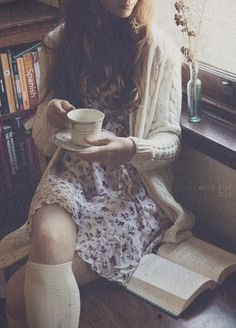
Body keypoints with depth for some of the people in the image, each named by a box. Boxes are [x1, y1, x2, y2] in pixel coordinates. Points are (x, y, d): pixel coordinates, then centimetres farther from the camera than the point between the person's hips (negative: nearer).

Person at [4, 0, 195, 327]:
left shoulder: (160, 50, -1)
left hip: (133, 185, -3)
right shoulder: (58, 44, 8)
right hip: (72, 174, 3)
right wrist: (50, 114, -12)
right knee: (49, 238, -33)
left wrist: (131, 149, -24)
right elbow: (43, 140, 13)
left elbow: (169, 140, -1)